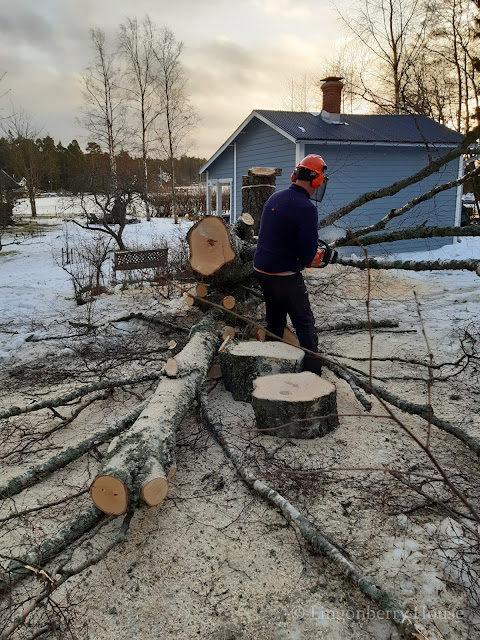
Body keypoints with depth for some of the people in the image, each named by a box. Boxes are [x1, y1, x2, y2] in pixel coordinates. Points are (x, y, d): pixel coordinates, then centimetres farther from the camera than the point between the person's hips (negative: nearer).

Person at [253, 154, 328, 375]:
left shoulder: (274, 198, 5)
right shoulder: (306, 208, -19)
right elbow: (308, 251, -21)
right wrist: (302, 262, 0)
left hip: (261, 269, 8)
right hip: (285, 276, -8)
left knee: (275, 320, 21)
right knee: (305, 324, 2)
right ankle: (313, 372, 4)